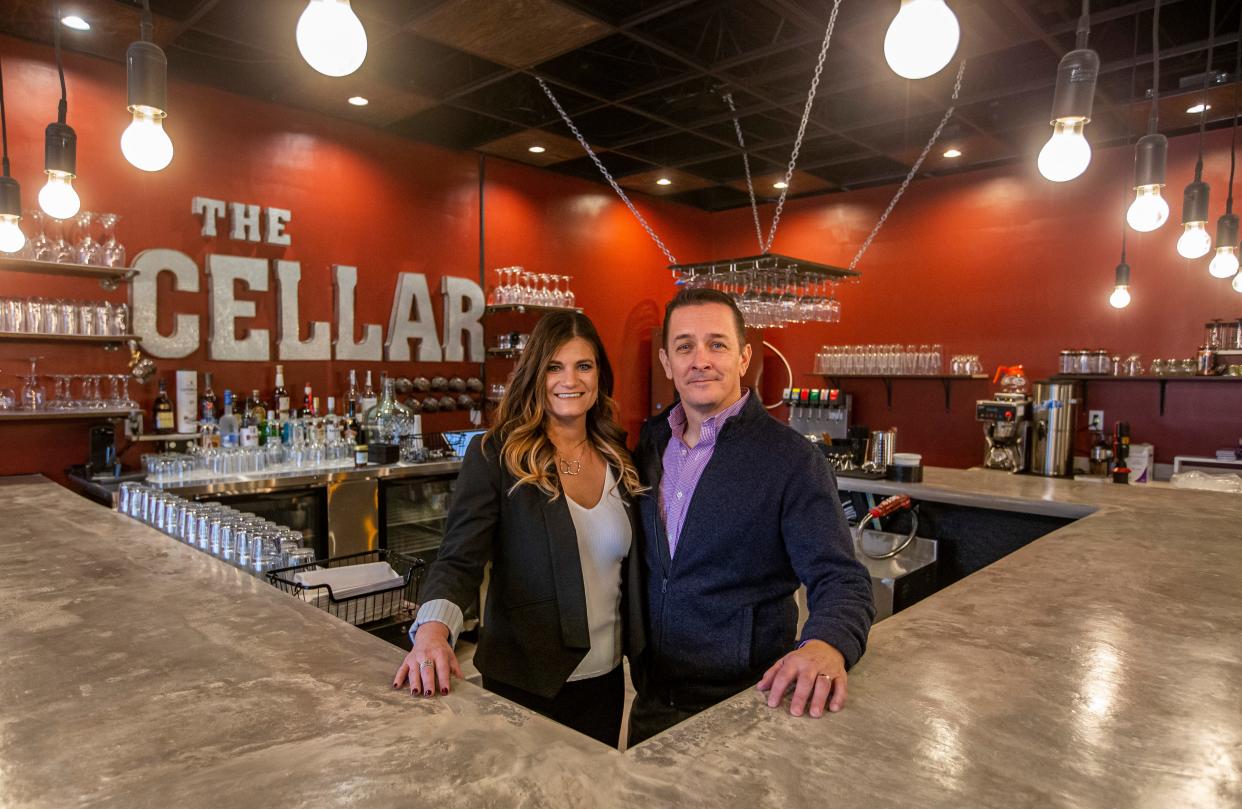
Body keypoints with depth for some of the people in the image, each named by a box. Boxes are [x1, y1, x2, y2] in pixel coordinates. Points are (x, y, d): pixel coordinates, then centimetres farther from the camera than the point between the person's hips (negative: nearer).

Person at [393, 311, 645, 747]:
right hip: (525, 682, -4)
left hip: (605, 679, 5)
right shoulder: (495, 456, -12)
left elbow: (632, 569, 10)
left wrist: (642, 655, 3)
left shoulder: (618, 457, 2)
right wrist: (433, 629, -35)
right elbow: (459, 560, -17)